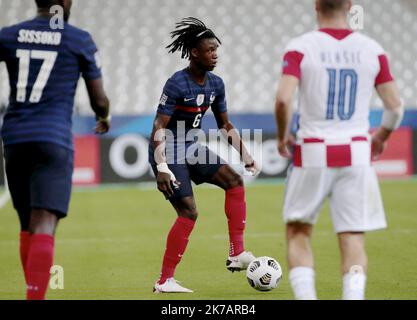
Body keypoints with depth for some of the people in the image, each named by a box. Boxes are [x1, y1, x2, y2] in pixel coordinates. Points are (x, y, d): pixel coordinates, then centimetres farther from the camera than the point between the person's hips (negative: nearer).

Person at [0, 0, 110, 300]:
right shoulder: (79, 40, 4)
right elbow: (99, 101, 9)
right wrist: (105, 118, 32)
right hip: (53, 140, -4)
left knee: (28, 224, 17)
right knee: (45, 226, -13)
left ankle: (35, 293, 22)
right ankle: (35, 296, -28)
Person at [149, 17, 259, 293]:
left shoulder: (215, 84, 4)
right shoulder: (177, 84, -20)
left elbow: (225, 125, 16)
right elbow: (159, 127, -22)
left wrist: (245, 156, 10)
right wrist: (162, 168, -30)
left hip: (192, 148, 8)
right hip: (170, 152, -8)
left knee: (234, 180, -7)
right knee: (189, 211, -14)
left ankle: (237, 254, -6)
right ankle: (165, 281, -8)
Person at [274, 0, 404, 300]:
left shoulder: (300, 48, -5)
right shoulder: (372, 50, 2)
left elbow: (283, 99, -17)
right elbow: (395, 106, 2)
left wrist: (283, 136, 1)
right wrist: (381, 137, 21)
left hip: (313, 153, -1)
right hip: (356, 154, 1)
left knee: (298, 233, 14)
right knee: (354, 240, 4)